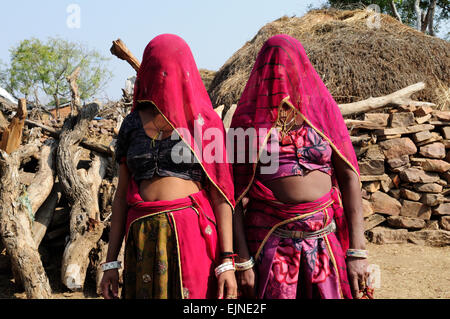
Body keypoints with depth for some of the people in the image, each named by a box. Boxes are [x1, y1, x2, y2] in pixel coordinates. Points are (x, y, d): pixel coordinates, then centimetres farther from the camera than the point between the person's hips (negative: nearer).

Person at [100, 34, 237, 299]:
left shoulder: (206, 123, 2)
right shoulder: (132, 124, 10)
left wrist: (227, 262, -8)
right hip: (144, 240, 3)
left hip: (193, 236, -3)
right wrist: (111, 262, 8)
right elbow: (122, 193, 11)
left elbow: (220, 196, -2)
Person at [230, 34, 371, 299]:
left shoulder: (324, 110, 6)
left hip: (326, 235, 2)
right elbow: (235, 193, -2)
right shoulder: (248, 119, 1)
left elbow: (350, 178, 1)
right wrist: (242, 260, -8)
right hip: (271, 237, -2)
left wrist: (357, 250, -6)